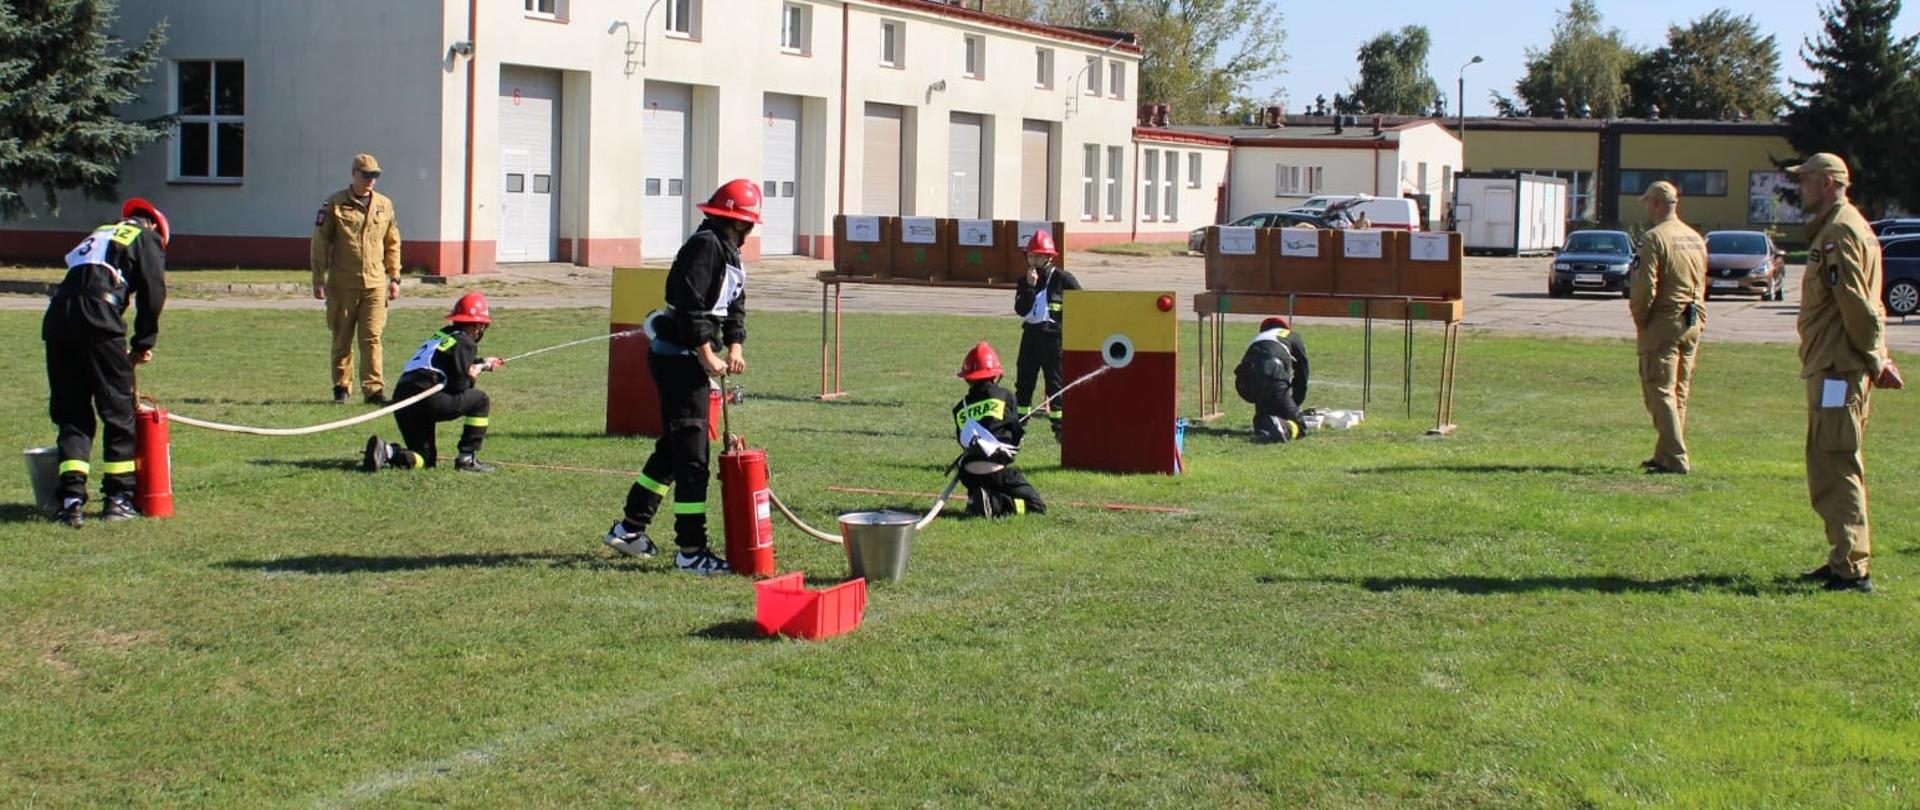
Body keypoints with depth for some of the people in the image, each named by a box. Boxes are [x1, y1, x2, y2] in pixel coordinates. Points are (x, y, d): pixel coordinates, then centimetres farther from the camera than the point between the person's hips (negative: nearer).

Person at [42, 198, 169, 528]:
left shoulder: (99, 233, 33)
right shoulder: (147, 238, 15)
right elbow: (153, 294, 4)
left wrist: (122, 346, 27)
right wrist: (143, 344, 14)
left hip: (57, 317, 6)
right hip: (98, 320, -6)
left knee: (71, 414, 9)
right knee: (118, 410, 6)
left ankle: (71, 498, -2)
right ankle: (118, 497, 10)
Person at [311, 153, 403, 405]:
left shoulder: (384, 205, 10)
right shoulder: (335, 204, 0)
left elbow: (392, 244, 17)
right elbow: (320, 243, 1)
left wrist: (394, 278, 11)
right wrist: (318, 280, -3)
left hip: (375, 283, 2)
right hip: (342, 284, -2)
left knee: (372, 338, -4)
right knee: (342, 339, 6)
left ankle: (374, 389, -4)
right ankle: (341, 388, 16)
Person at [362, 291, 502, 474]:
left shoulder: (443, 335, 24)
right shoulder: (465, 343, -1)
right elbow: (459, 386, -6)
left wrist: (482, 363, 48)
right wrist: (473, 375, 14)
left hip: (400, 400, 8)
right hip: (426, 399, -8)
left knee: (425, 459, 16)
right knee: (480, 399, 10)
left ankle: (388, 451, -11)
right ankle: (467, 458, 5)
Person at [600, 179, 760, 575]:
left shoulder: (729, 251, 16)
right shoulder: (705, 245, -17)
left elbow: (735, 305, 17)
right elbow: (690, 304, -24)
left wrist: (734, 346, 1)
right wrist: (707, 355, -22)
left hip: (687, 360, 11)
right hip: (678, 358, -11)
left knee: (674, 447, 19)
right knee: (692, 456, -8)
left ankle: (630, 528, 29)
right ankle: (691, 550, -4)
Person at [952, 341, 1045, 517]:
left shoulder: (960, 408, 14)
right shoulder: (1004, 396, 5)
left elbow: (964, 441, 15)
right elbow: (1017, 431, 9)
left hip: (969, 473, 5)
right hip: (997, 469, -5)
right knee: (1037, 507, 2)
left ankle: (978, 500, -2)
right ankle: (994, 504, -18)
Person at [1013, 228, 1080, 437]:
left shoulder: (1062, 278, -7)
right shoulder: (1025, 280, 8)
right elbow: (1020, 309, -4)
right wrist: (1030, 286, -14)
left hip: (1052, 334, -5)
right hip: (1030, 333, 6)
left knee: (1055, 381, -2)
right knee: (1023, 381, 8)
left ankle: (1059, 427, 3)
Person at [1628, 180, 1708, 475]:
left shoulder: (1654, 238, -13)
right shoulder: (1696, 239, 12)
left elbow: (1644, 288, -17)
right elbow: (1701, 284, 15)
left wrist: (1639, 320, -3)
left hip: (1663, 322, -8)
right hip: (1694, 323, 8)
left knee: (1660, 392, -5)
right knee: (1680, 393, 14)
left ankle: (1675, 459, -11)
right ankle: (1665, 453, 21)